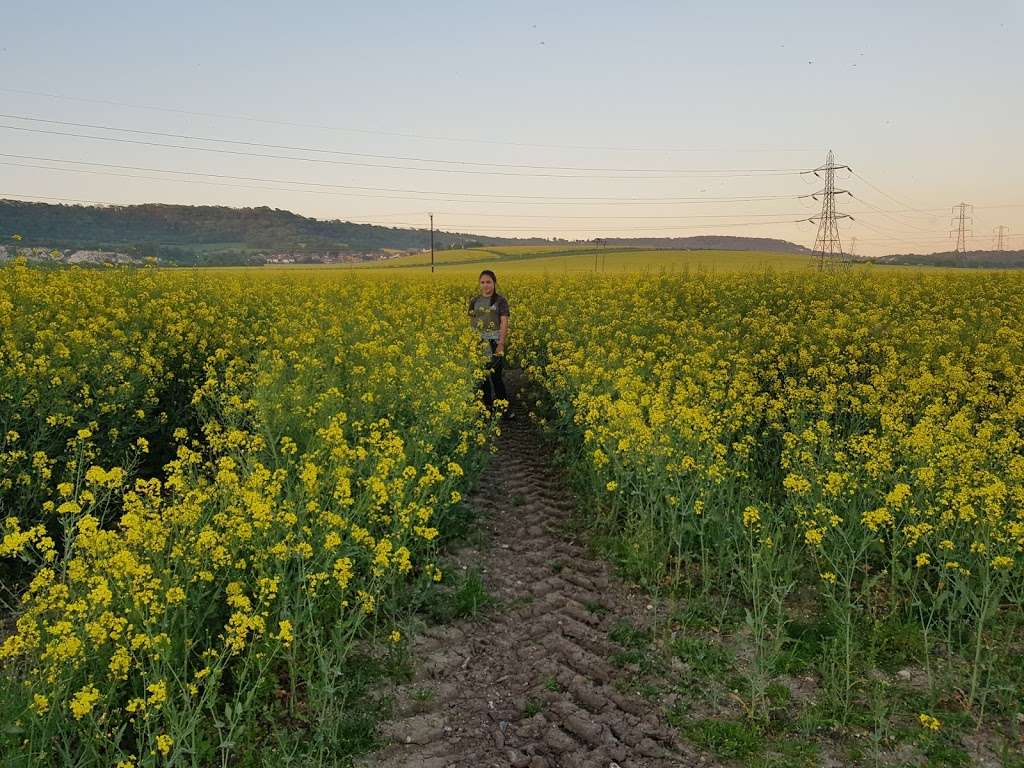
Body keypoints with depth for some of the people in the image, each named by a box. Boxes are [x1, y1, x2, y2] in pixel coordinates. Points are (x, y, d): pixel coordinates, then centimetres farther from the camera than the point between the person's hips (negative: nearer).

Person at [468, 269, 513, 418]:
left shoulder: (500, 300, -2)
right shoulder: (475, 301, 10)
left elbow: (504, 322, -8)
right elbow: (471, 322, 13)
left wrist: (501, 343, -17)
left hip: (495, 341, -4)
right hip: (479, 341, 4)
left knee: (495, 375, -8)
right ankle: (487, 407, 17)